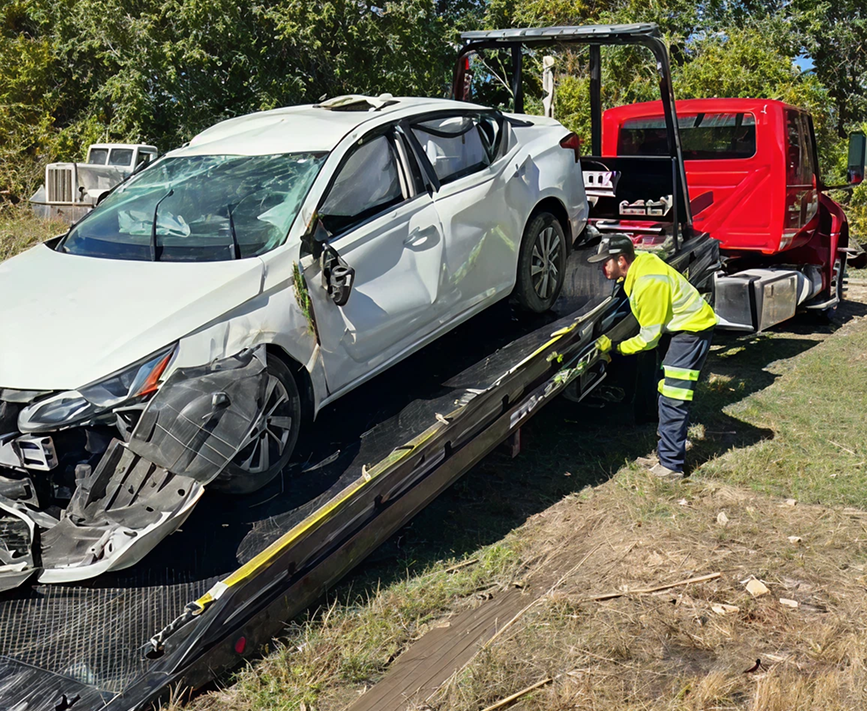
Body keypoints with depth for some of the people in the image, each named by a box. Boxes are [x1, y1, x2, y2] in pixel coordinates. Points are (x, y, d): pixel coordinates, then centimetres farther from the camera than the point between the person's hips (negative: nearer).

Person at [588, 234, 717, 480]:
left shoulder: (649, 284, -29)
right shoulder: (640, 264, -1)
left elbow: (649, 337, -23)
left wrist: (615, 347, -13)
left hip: (692, 330, -10)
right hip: (680, 326, 10)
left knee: (673, 400, -13)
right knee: (665, 391, 19)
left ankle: (670, 465, -10)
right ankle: (668, 445, 33)